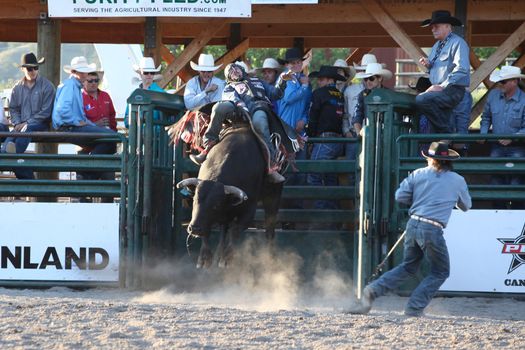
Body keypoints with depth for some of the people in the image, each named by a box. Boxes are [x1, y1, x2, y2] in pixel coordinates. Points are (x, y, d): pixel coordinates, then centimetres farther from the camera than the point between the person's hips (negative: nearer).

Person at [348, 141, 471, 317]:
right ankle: (414, 307, 4)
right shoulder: (458, 181, 6)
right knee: (440, 272, 15)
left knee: (408, 267, 24)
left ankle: (373, 290, 10)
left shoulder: (418, 174, 9)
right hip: (432, 230, -4)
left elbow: (400, 196, 5)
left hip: (413, 225, 4)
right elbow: (466, 206, 20)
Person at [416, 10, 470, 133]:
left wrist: (442, 86, -22)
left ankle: (446, 131, -18)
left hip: (452, 90, -9)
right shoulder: (437, 45, 21)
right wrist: (428, 64, 4)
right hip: (440, 91, 9)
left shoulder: (457, 43, -8)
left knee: (421, 100, -29)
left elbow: (462, 69, -19)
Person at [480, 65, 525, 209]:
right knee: (496, 182, 7)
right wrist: (483, 133, 3)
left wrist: (512, 138, -22)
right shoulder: (493, 95, 4)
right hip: (497, 148, 5)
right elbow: (486, 117, 18)